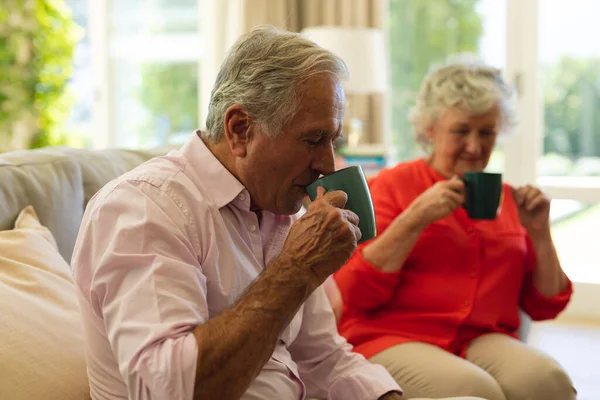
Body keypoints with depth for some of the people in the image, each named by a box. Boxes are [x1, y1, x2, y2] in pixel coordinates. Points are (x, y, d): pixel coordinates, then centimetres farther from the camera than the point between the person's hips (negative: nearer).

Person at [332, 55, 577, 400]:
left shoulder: (508, 198, 15)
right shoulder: (394, 184, 4)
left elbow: (545, 306, 16)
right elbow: (354, 293, -6)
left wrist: (539, 232, 1)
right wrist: (416, 218, -14)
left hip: (485, 341, 4)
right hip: (394, 339, -4)